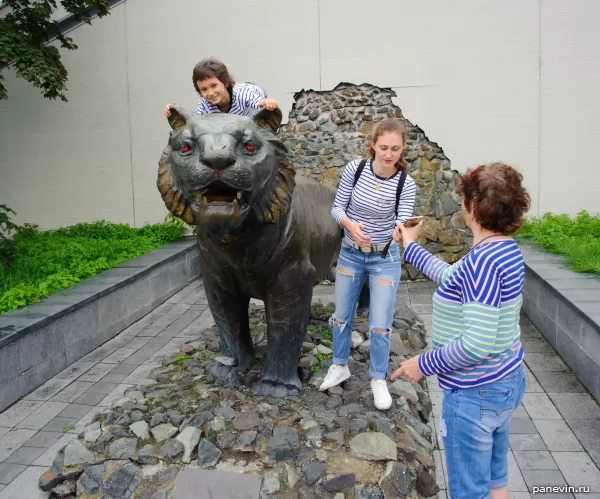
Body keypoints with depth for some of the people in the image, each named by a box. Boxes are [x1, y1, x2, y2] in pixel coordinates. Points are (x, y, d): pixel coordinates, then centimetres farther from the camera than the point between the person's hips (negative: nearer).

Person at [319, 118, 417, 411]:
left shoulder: (406, 184, -17)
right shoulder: (354, 169, -14)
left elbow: (402, 225, -20)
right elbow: (337, 207, -8)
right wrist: (350, 225, -29)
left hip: (384, 257, -2)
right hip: (350, 252, 2)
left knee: (380, 325, 1)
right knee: (342, 316, 15)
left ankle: (378, 379, 24)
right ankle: (339, 366, 38)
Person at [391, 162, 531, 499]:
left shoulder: (482, 261, -28)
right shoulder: (507, 249, 2)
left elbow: (477, 343, -31)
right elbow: (453, 278, 19)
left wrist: (424, 364, -18)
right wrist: (411, 247, 27)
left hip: (475, 394, -9)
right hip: (507, 382, 9)